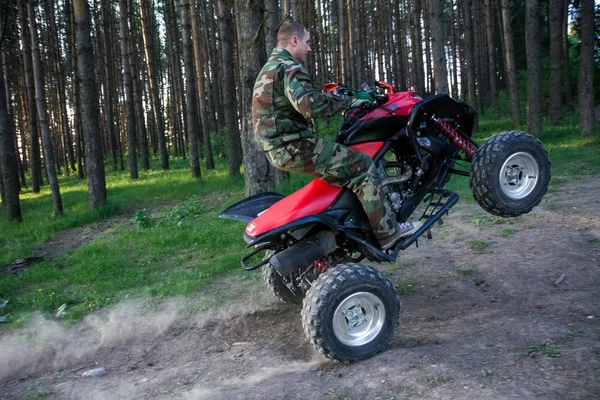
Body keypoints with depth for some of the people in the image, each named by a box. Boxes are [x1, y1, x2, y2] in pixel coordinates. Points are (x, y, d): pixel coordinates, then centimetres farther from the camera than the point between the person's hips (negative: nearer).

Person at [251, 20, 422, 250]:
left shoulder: (268, 69, 21)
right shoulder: (288, 67, -13)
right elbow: (311, 104, -29)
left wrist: (340, 98, 24)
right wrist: (350, 100, -16)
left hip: (278, 149, 11)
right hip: (295, 147, -11)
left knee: (346, 157, 27)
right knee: (363, 166, -11)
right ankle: (387, 232, -8)